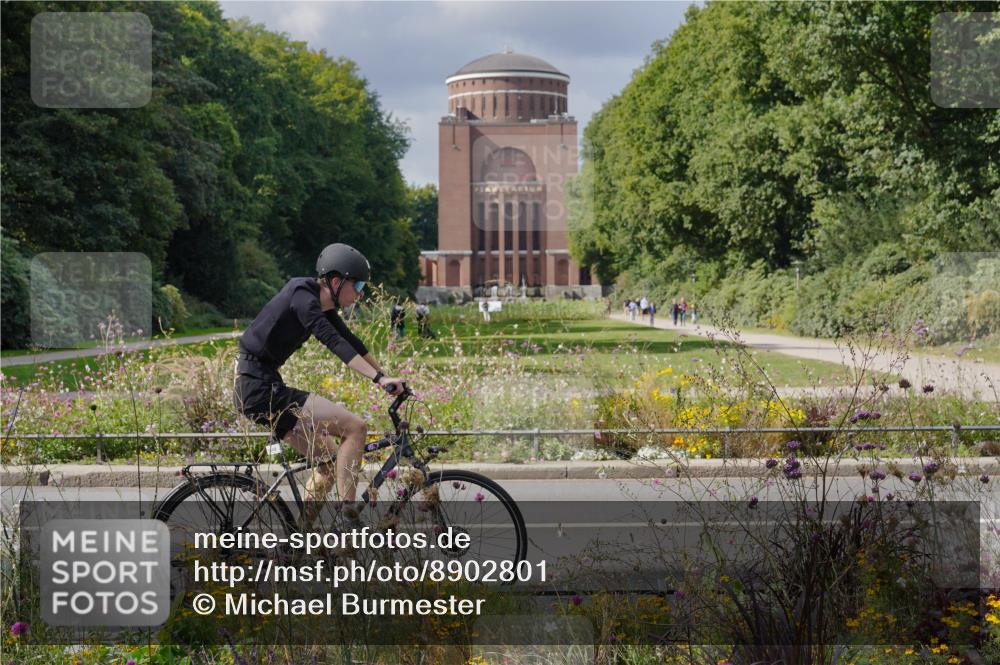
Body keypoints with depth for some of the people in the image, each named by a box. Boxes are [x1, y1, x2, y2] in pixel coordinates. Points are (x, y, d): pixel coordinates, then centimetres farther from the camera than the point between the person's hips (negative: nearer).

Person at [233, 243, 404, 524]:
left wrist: (385, 377, 19)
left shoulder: (321, 305, 11)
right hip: (259, 388, -10)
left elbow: (351, 342, 20)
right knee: (355, 427, -14)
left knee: (330, 458, 15)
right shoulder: (302, 296, -17)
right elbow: (333, 342, -29)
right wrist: (378, 378, -35)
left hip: (260, 387, 10)